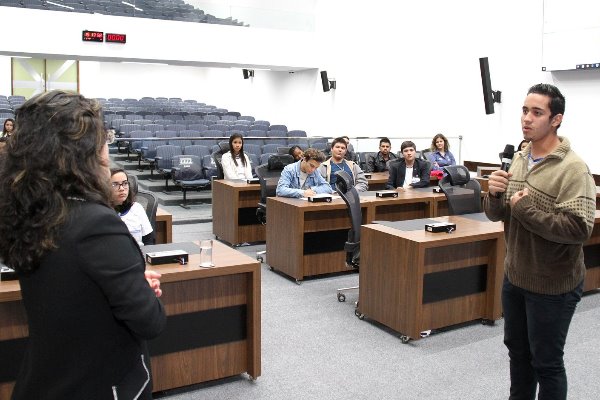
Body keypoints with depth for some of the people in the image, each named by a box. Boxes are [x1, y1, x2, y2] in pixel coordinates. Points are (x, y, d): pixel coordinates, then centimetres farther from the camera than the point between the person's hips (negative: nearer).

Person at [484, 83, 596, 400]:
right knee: (517, 349, 22)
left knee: (545, 362, 8)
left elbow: (579, 228, -27)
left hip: (552, 286, -7)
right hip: (514, 276, 7)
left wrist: (525, 209, -23)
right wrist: (495, 195, -14)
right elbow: (495, 214, 7)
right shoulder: (518, 160, 3)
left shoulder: (572, 169, -18)